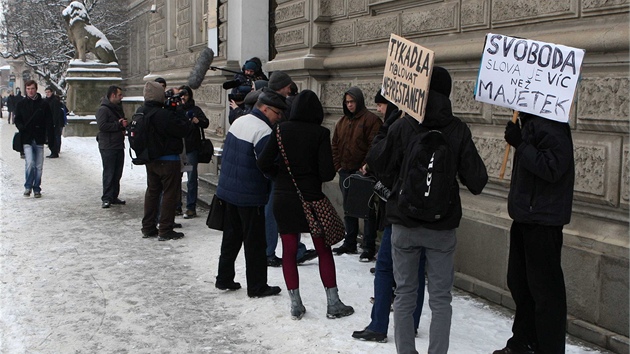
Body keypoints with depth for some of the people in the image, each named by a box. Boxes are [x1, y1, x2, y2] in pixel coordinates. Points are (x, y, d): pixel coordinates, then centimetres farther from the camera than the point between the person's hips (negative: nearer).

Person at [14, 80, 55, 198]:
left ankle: (37, 189, 17)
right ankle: (28, 186, 3)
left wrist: (51, 139, -5)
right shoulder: (21, 104, 6)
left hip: (39, 139, 1)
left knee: (39, 166, 5)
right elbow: (17, 120, 7)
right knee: (30, 163, -14)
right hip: (27, 139, -1)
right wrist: (22, 128, -16)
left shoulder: (43, 105, 4)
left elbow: (49, 123, 2)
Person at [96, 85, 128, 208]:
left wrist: (124, 125, 5)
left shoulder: (118, 108, 18)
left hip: (119, 145, 8)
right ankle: (106, 199, 0)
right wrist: (118, 124, -16)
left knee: (117, 173, 11)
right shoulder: (103, 109, -11)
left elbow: (122, 121, 29)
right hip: (108, 146, -8)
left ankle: (114, 197, 19)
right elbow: (102, 126, -22)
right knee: (109, 173, -5)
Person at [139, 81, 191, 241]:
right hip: (168, 160, -8)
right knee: (170, 193, 2)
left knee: (152, 191, 18)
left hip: (150, 160, 8)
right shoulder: (164, 115, -25)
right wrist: (178, 110, -9)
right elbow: (184, 129, -22)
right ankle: (165, 230, 5)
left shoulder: (140, 112, 1)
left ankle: (148, 228, 24)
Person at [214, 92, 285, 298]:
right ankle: (257, 287, 12)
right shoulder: (263, 130, -20)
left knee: (231, 236, 18)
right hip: (250, 196, -8)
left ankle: (224, 279, 26)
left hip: (228, 188, 8)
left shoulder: (239, 121, 7)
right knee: (255, 242, 3)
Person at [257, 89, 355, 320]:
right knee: (324, 250, 11)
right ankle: (333, 303, 15)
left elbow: (264, 163, -5)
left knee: (289, 251, 10)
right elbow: (327, 173, -13)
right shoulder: (320, 133, -9)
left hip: (282, 198, 2)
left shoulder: (282, 130, -3)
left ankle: (295, 305, 15)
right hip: (311, 197, -2)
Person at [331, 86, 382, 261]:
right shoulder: (342, 122, 14)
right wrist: (338, 165, 8)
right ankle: (349, 243, 24)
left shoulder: (371, 120, -8)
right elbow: (335, 145, 18)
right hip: (345, 172, 7)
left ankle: (369, 247, 2)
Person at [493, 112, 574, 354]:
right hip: (526, 216, 10)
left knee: (544, 288, -3)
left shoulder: (550, 127, -19)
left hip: (543, 219, -10)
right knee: (519, 281, 19)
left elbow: (552, 168, -27)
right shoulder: (529, 123, 11)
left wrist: (520, 144, -24)